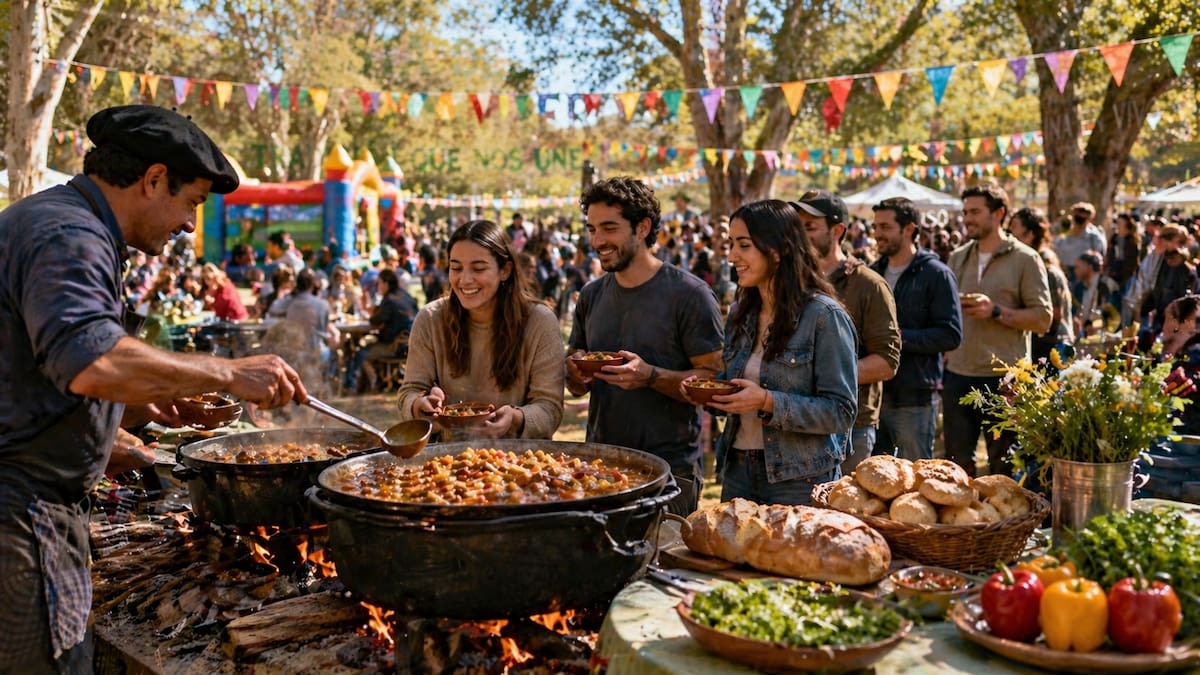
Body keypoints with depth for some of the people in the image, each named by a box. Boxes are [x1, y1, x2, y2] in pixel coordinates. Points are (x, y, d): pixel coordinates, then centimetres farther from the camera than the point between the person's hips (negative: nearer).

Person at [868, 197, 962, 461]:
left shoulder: (937, 275, -5)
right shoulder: (872, 273, 13)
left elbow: (951, 335, -13)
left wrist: (901, 337, -20)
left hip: (915, 399, -6)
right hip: (874, 393, 6)